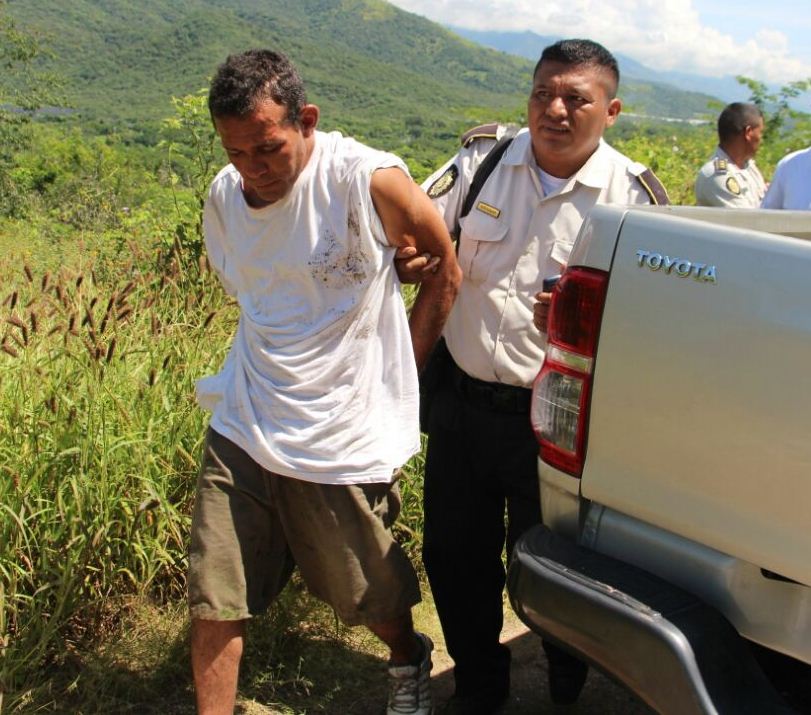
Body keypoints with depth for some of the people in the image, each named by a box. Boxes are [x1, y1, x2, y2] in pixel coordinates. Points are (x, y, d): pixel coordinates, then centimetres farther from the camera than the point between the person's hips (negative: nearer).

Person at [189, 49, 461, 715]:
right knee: (212, 601, 5)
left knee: (373, 597, 15)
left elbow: (446, 267, -2)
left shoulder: (369, 180, -16)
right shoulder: (224, 197, 0)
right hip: (242, 433, 4)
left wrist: (400, 369, -1)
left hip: (344, 441, -4)